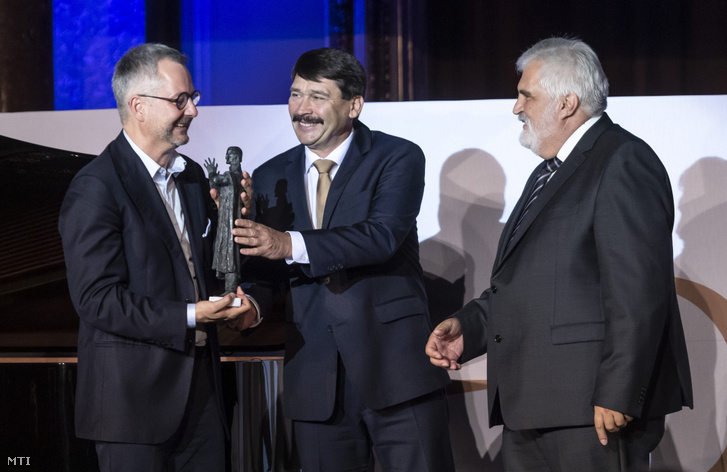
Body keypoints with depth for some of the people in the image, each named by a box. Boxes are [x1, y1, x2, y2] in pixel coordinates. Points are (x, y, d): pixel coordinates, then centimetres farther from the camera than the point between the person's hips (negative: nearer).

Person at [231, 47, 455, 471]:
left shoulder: (399, 159, -2)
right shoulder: (271, 178, 12)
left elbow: (384, 234, -19)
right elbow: (265, 271, 11)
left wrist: (292, 245, -29)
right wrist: (250, 306, -13)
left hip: (396, 372, -4)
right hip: (316, 381, 4)